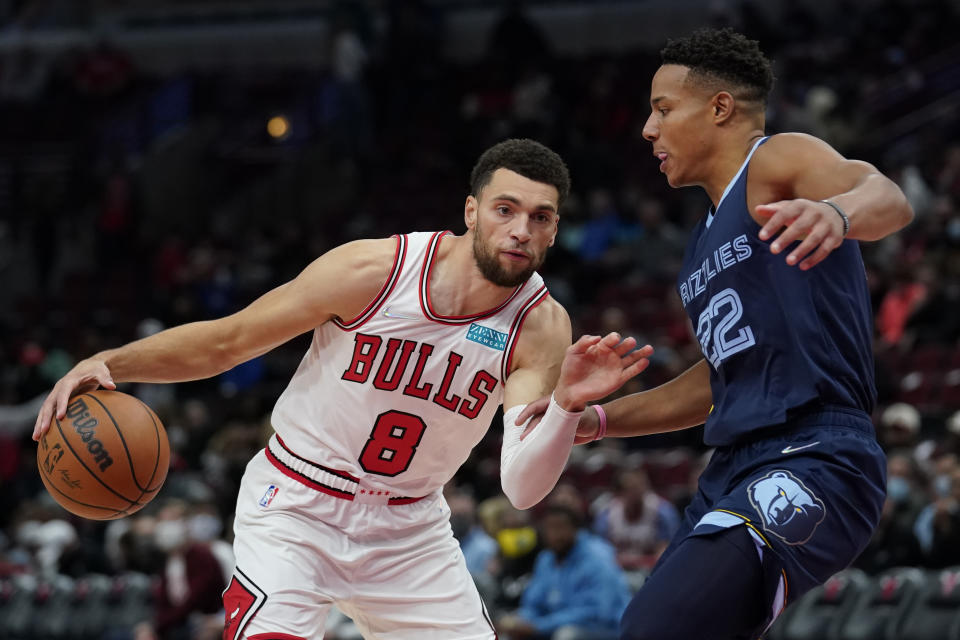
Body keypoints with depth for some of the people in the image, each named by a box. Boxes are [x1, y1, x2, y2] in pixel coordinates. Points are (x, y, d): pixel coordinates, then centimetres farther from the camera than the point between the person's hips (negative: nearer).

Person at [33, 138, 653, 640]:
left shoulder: (542, 327, -12)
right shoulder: (373, 269, -18)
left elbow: (523, 487, -23)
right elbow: (224, 341, -7)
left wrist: (568, 406, -41)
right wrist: (109, 363, -19)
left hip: (408, 526, 4)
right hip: (296, 506, -3)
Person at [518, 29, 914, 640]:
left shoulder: (778, 161, -3)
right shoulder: (708, 237, 24)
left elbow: (888, 199, -25)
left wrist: (836, 211, -48)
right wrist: (596, 419, 29)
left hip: (814, 460, -10)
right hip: (736, 472, 10)